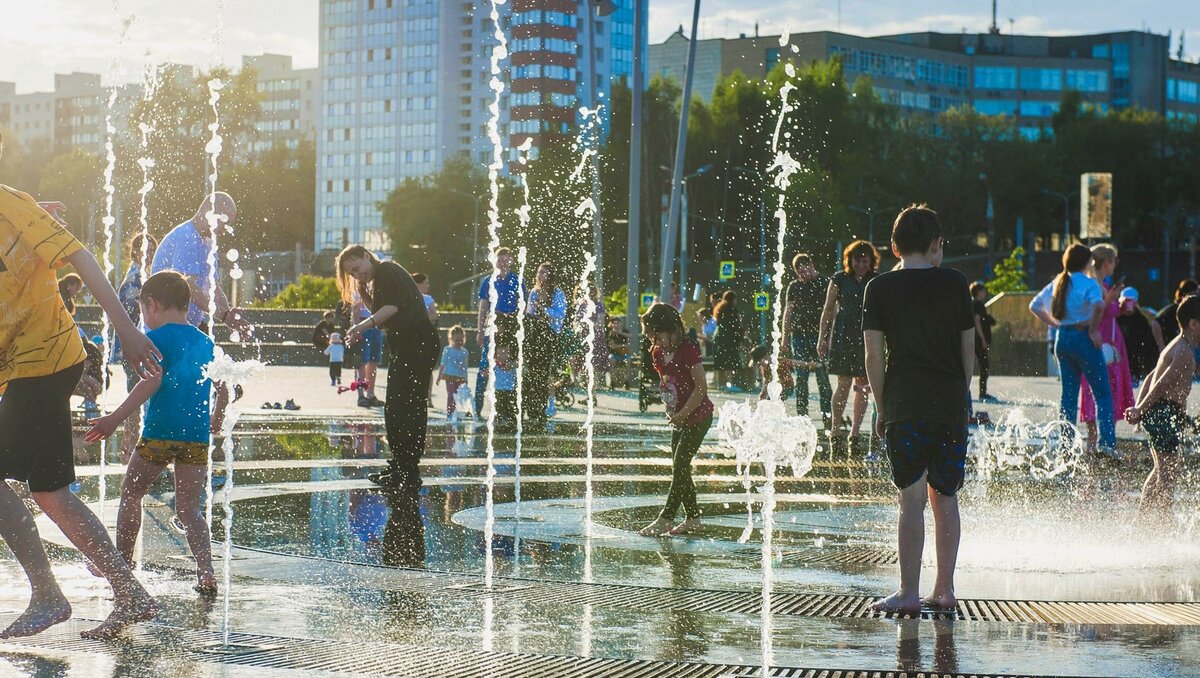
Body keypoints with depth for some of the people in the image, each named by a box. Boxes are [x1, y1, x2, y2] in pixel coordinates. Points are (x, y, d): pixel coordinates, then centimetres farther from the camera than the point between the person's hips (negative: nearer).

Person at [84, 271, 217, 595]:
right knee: (189, 509, 6)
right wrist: (216, 420, 39)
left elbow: (152, 382, -16)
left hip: (160, 432, -5)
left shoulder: (157, 338, -3)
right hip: (197, 435, 5)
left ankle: (122, 565, 19)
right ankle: (206, 572, -10)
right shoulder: (205, 342, 16)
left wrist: (115, 419, -18)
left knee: (130, 494, 14)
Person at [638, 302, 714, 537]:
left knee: (680, 467, -9)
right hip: (678, 418, 9)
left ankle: (664, 519, -10)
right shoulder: (658, 354, 5)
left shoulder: (688, 350, -19)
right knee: (680, 468, 10)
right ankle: (692, 518, 17)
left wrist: (682, 414, -18)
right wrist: (670, 412, 6)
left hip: (698, 416, -9)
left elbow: (701, 388, -19)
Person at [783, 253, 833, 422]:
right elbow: (788, 313, 14)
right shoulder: (794, 286, 12)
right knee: (801, 379, 4)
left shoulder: (825, 284, 1)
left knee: (823, 379, -5)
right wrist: (785, 338, 9)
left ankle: (827, 415, -4)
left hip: (819, 336, -3)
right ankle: (802, 416, 7)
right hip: (799, 337, 3)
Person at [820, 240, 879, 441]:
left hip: (867, 336, 2)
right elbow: (828, 311, 7)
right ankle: (836, 429, 3)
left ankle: (855, 432, 9)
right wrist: (822, 339, 4)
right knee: (844, 384, -6)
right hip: (843, 336, -1)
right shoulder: (839, 279, 4)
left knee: (862, 386, 2)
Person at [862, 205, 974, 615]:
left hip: (906, 406, -3)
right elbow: (969, 348, 9)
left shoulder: (881, 288, -1)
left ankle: (909, 593, -5)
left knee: (912, 499, -3)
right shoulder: (954, 283, 6)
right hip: (952, 403, 3)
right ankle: (944, 590, 14)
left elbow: (874, 355, -4)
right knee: (945, 496, 10)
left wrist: (881, 408, 5)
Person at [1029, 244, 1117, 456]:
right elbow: (1098, 305, -30)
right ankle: (1107, 442, -11)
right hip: (1083, 338, -7)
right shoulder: (1088, 283, -10)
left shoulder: (1057, 283, 11)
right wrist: (1093, 329, -17)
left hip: (1062, 339, 7)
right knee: (1103, 393, -1)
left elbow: (1034, 306, 19)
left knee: (1068, 394, 12)